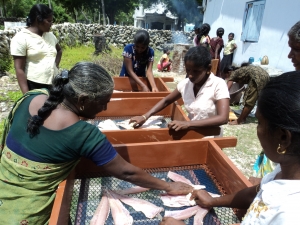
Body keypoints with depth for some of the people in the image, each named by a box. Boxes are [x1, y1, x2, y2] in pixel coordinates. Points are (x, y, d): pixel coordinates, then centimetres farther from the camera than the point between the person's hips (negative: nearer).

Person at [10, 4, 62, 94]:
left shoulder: (50, 35, 8)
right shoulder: (21, 38, -9)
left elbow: (59, 50, 28)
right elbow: (19, 69, -11)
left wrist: (55, 66, 11)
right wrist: (27, 94, -16)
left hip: (53, 83, 6)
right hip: (34, 85, -6)